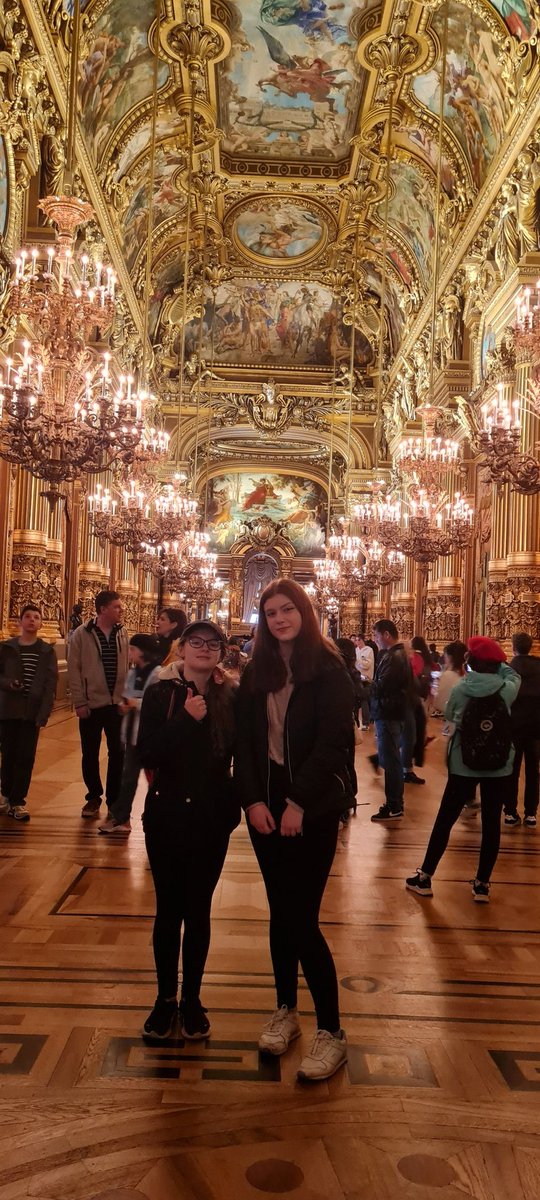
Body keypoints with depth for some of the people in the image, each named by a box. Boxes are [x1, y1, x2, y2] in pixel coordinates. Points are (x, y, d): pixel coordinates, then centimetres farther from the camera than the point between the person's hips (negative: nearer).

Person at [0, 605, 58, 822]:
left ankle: (18, 801, 8)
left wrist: (43, 714, -12)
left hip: (33, 712, -1)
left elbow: (50, 685, -3)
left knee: (26, 757, -1)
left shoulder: (47, 651, 2)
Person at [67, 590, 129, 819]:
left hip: (117, 704, 2)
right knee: (90, 754, 10)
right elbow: (74, 670, -6)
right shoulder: (82, 634, -5)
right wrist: (79, 702, -9)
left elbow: (128, 667, 8)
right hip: (91, 704, -2)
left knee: (118, 753, 5)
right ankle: (93, 797, 27)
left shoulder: (122, 633, 4)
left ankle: (114, 800, 18)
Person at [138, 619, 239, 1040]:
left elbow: (241, 754, 0)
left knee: (198, 910, 11)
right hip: (166, 815, 0)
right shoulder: (160, 694, -5)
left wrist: (238, 802, -9)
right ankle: (165, 998, 29)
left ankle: (192, 999, 29)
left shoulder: (231, 697, -4)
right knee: (168, 909, 11)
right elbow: (147, 753, -15)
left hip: (212, 819, 0)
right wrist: (186, 720, -22)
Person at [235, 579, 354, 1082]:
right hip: (265, 804, 4)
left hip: (313, 808, -4)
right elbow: (244, 741, 4)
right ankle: (285, 1010, 31)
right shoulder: (255, 673, 6)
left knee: (301, 918, -4)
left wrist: (298, 803, -16)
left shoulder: (328, 669, -7)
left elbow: (332, 741, -13)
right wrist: (253, 800, -7)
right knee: (280, 912, 13)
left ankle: (331, 1032, 12)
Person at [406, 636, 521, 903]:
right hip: (499, 767, 0)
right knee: (491, 823, 10)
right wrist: (495, 664, 19)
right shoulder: (507, 689, -8)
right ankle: (482, 884, 17)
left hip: (464, 766, 0)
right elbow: (513, 674, 15)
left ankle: (425, 878, 18)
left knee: (445, 819, 9)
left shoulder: (460, 688, -8)